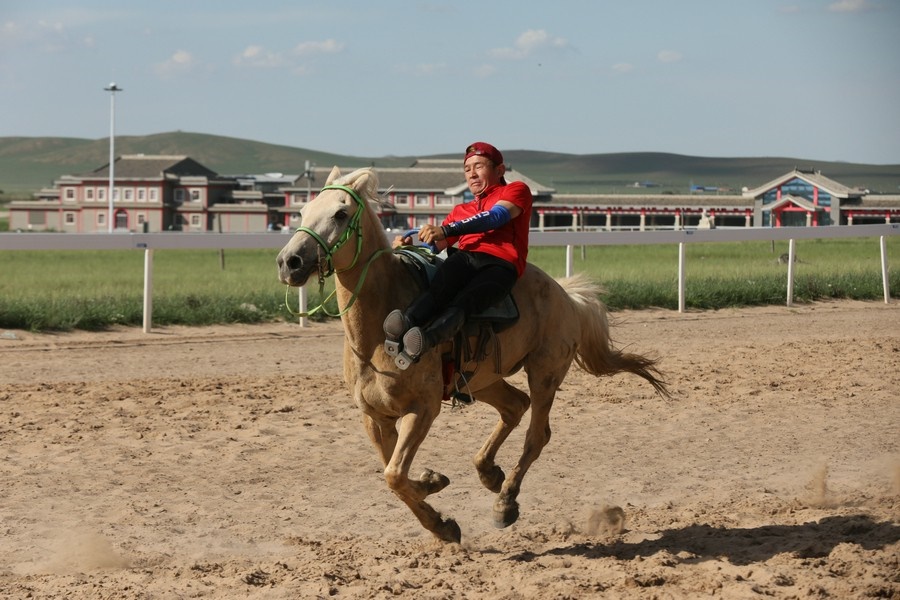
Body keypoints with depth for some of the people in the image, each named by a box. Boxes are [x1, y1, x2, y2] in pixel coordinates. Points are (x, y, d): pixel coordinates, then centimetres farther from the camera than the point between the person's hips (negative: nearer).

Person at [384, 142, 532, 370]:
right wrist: (410, 244, 2)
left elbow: (495, 217, -2)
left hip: (501, 265, -4)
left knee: (464, 301, -36)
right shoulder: (461, 210, 38)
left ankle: (424, 341, -64)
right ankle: (406, 323, -63)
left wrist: (445, 230, -12)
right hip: (464, 258, 4)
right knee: (440, 287, -33)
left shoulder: (517, 190, 20)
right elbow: (435, 245, 27)